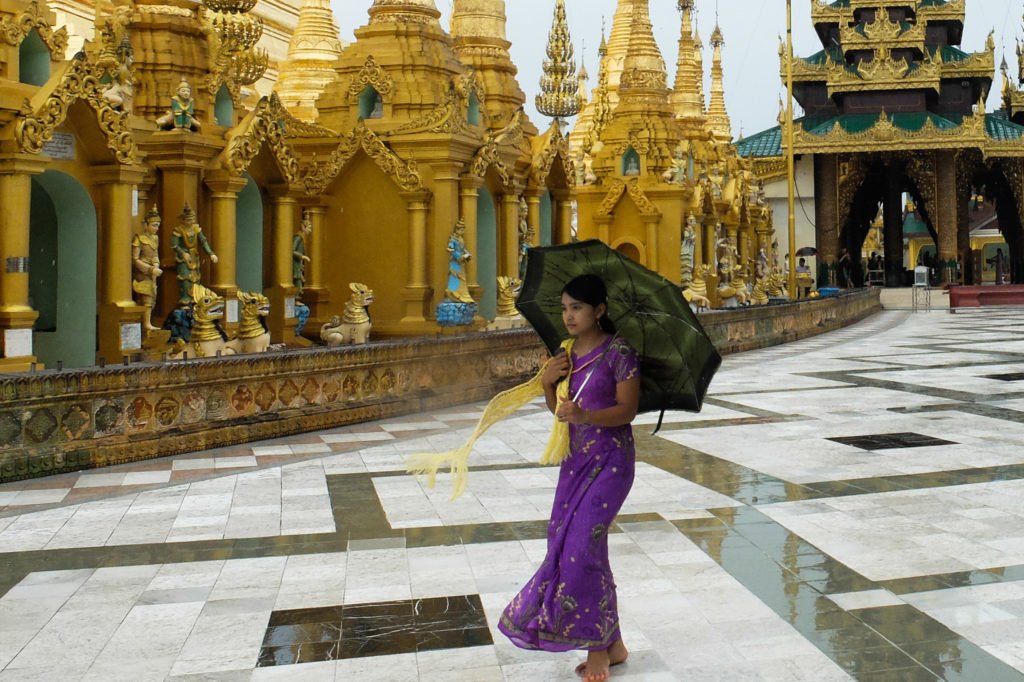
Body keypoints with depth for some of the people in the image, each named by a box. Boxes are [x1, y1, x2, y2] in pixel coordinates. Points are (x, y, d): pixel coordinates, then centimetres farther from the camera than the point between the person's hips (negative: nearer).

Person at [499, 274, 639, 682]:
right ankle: (612, 644, 21)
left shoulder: (618, 351, -11)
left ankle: (597, 648, 4)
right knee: (564, 542, 6)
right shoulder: (566, 353, 9)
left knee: (580, 545, -13)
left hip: (610, 460, -7)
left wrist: (585, 415, -31)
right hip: (576, 459, 8)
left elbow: (627, 409, -17)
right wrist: (548, 382, -5)